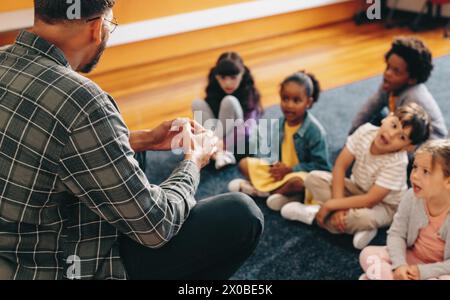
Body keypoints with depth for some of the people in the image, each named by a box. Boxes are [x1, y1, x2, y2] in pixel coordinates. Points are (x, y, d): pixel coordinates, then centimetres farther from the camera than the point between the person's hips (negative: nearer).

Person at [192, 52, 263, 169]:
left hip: (238, 139, -4)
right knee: (197, 103, -18)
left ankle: (220, 150, -27)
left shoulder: (248, 93, -17)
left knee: (229, 101, -28)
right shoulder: (214, 92, -3)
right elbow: (202, 117, -10)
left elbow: (249, 126, -29)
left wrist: (222, 143, -42)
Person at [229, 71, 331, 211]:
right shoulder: (280, 123, -4)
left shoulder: (315, 130, -21)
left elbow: (321, 166, -20)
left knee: (298, 182, -41)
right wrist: (277, 165, -11)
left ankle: (260, 190, -15)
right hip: (282, 169, 7)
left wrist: (290, 169, -19)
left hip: (300, 173, -7)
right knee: (245, 164, 2)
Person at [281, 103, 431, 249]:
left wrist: (329, 205, -27)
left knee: (363, 217, -40)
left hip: (384, 205, -5)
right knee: (313, 178, -13)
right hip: (357, 189, 6)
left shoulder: (397, 163, -32)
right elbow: (340, 166, -15)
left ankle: (314, 215, -13)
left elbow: (370, 200, -31)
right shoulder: (366, 131, -21)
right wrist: (338, 204, -25)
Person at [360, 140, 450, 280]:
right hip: (410, 258, 3)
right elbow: (396, 233, -8)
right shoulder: (412, 197, -15)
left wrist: (423, 271, -24)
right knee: (368, 254, -13)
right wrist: (399, 264, -24)